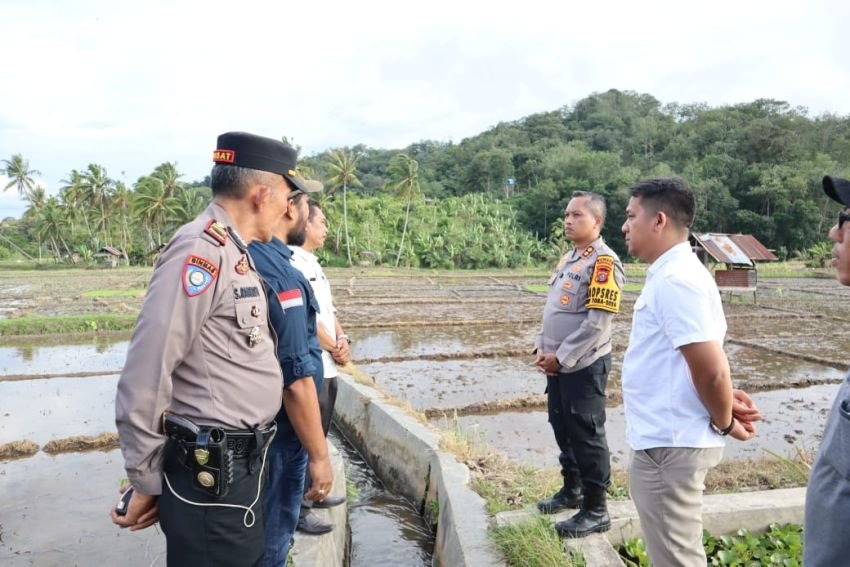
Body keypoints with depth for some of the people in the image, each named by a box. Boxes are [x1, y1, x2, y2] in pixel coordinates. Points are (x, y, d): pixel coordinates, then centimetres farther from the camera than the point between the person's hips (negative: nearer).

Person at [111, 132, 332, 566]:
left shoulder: (233, 253, 11)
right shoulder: (201, 250, -19)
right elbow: (145, 376, -22)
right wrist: (146, 482, -14)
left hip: (240, 464, 9)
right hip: (209, 473, -9)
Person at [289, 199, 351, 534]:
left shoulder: (313, 263, 15)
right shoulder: (290, 263, -16)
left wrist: (343, 340, -3)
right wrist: (336, 349, -8)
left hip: (327, 367, 10)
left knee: (318, 436, 20)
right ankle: (298, 508, 10)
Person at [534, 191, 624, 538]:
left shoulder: (603, 262, -16)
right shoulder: (567, 259, 13)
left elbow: (597, 322, -22)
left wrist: (561, 357, -18)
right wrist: (543, 348, 6)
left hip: (584, 365, -9)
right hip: (558, 363, 9)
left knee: (587, 435, 0)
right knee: (562, 429, 18)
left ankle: (596, 511, 13)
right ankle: (572, 490, 36)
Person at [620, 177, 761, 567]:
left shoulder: (674, 280, -22)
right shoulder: (671, 273, 11)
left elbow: (710, 369, -25)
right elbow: (706, 361, 20)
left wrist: (724, 422, -9)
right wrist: (726, 400, 10)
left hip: (669, 445, -10)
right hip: (666, 438, 10)